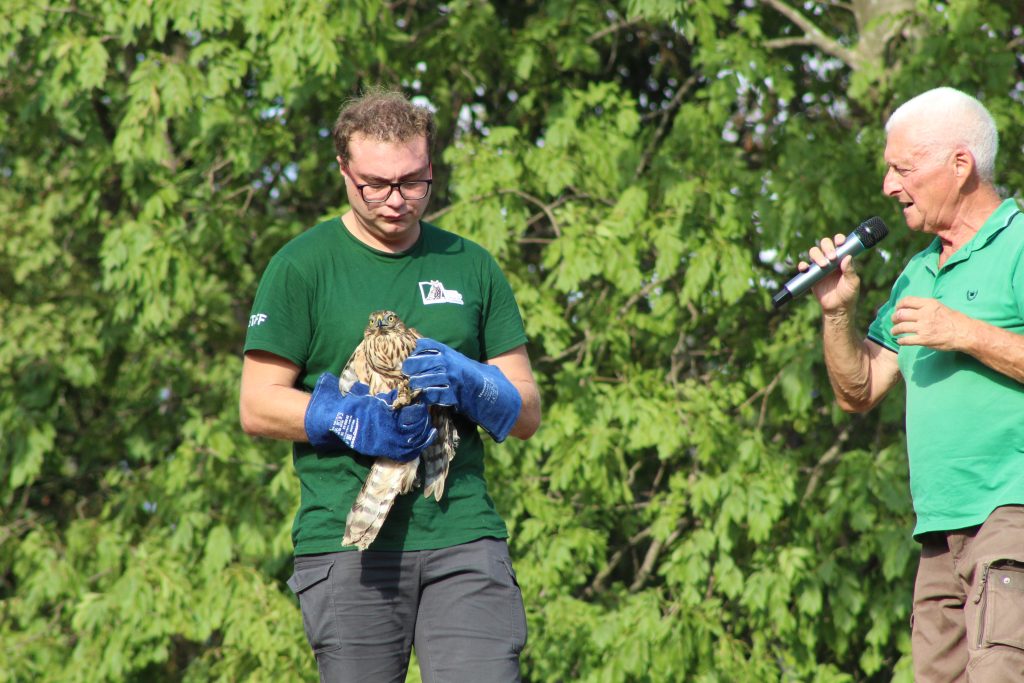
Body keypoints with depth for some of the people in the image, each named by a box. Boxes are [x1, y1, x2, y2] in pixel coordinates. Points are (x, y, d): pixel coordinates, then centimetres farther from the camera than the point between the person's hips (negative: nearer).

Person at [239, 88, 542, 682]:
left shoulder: (470, 267, 15)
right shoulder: (302, 267, 5)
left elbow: (527, 414, 14)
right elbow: (258, 407, 1)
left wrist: (467, 383, -8)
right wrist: (349, 419, -15)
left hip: (463, 533, 2)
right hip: (346, 540, -2)